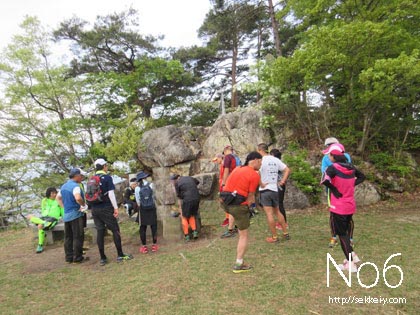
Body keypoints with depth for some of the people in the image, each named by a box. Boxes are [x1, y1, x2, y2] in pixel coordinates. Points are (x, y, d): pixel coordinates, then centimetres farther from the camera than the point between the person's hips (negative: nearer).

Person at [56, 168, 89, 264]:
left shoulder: (64, 186, 13)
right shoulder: (75, 186, -16)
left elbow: (58, 198, 24)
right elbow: (78, 198, -33)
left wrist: (64, 207, 17)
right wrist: (84, 205, -16)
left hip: (66, 215, 9)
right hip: (75, 214, -9)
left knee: (68, 237, 13)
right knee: (78, 237, -1)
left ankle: (69, 257, 19)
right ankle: (78, 258, 3)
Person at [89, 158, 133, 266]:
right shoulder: (107, 177, -7)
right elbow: (111, 194, -13)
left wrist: (91, 207, 16)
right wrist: (116, 207, -11)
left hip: (95, 209, 6)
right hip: (106, 208, -6)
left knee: (100, 232, 8)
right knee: (115, 230, 3)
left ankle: (102, 258, 11)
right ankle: (120, 255, 5)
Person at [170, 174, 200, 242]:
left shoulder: (177, 184, 1)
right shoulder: (189, 178, 15)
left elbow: (179, 199, 4)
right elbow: (197, 182, 36)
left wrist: (181, 212, 9)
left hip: (187, 200, -5)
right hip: (197, 198, 5)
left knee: (184, 217, 13)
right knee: (192, 215, 23)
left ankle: (186, 236, 11)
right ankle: (195, 232, 11)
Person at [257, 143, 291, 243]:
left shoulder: (261, 160, -12)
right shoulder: (275, 160, 7)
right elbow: (287, 170, 9)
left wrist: (261, 184, -16)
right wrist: (282, 181, 6)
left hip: (265, 190, -6)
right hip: (275, 189, 6)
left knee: (269, 214, 0)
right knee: (277, 212, 19)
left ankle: (274, 237, 7)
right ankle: (285, 233, 24)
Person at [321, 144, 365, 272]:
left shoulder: (333, 168, -16)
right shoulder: (351, 167, 5)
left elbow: (324, 180, -34)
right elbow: (362, 177, 22)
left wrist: (334, 189, -17)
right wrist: (351, 185, 10)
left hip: (338, 207, -6)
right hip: (350, 206, 6)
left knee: (341, 234, 6)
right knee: (346, 231, 22)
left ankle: (350, 263, 10)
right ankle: (351, 255, 23)